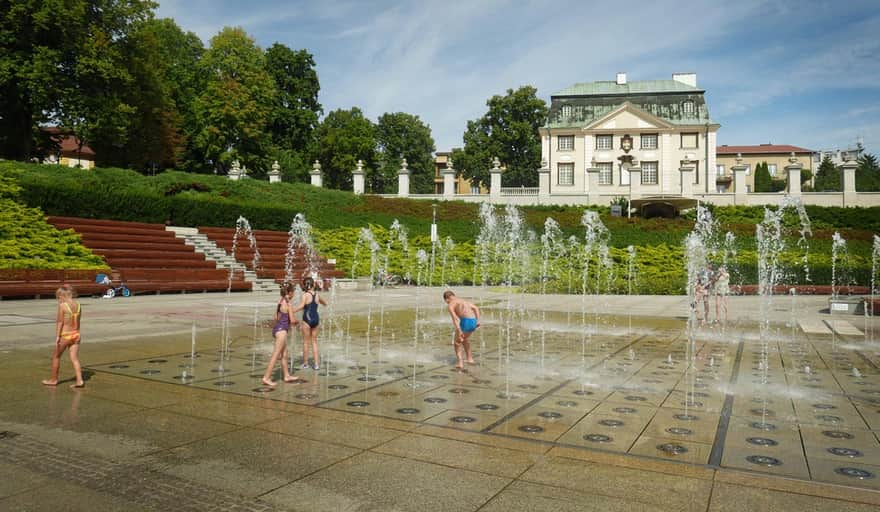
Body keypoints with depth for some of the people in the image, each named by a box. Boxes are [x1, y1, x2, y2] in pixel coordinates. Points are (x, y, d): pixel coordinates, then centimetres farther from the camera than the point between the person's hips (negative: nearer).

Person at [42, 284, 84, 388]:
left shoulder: (62, 306, -12)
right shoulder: (78, 305, 5)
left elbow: (60, 322, -13)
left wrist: (57, 337, -11)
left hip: (65, 335, -5)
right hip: (76, 334, 5)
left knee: (56, 356, 16)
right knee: (74, 358, 3)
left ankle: (54, 379, 28)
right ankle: (79, 380, -7)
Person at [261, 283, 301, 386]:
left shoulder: (280, 302, 10)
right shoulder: (288, 303, -13)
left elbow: (276, 317, 15)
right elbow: (292, 320, -12)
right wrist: (296, 322, 10)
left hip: (277, 328, 9)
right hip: (282, 330, -9)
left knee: (284, 355, 17)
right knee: (276, 355, -6)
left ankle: (286, 376, 26)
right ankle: (266, 378, -6)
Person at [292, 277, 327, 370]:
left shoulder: (305, 294, -7)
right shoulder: (317, 295, 8)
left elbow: (301, 305, -23)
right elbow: (324, 304, 26)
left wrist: (292, 311, -22)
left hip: (307, 319, -4)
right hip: (316, 319, 4)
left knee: (306, 342, 8)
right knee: (314, 341, 13)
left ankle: (305, 363, 15)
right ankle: (316, 364, 11)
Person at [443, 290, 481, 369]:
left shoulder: (451, 305, 4)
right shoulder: (463, 301, 28)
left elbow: (454, 318, -12)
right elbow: (476, 308, 19)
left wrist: (458, 330, -20)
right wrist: (478, 321, 10)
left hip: (465, 321, -7)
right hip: (473, 321, 7)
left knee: (457, 342, 12)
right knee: (464, 338, 31)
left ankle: (460, 362, -1)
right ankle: (470, 358, 36)